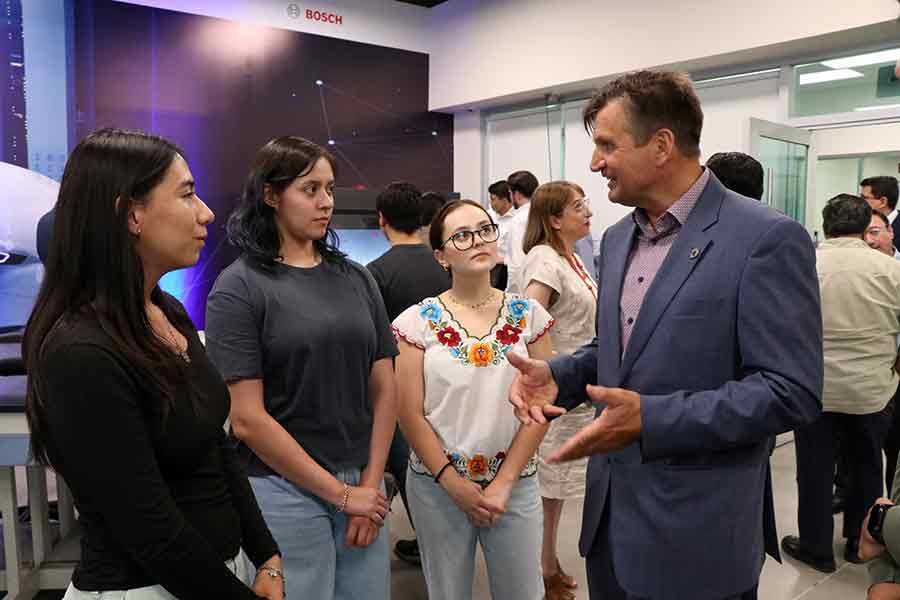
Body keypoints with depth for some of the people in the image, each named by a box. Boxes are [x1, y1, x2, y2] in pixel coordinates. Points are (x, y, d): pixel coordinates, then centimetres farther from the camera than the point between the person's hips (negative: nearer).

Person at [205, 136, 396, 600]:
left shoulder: (356, 279, 5)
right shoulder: (238, 288, -9)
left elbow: (383, 389, 5)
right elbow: (247, 419, -13)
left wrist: (369, 484, -2)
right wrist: (340, 493, -10)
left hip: (363, 486, 4)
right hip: (285, 489, -4)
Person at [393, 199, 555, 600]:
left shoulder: (528, 314, -2)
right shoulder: (417, 321, -6)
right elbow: (411, 415, -6)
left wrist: (504, 482, -8)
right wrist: (455, 484, -9)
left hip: (516, 483, 1)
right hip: (439, 486, -1)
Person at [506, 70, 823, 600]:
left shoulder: (766, 238, -16)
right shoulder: (618, 238, 7)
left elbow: (791, 392, -19)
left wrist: (651, 419, -27)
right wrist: (558, 374, -4)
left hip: (699, 529, -6)